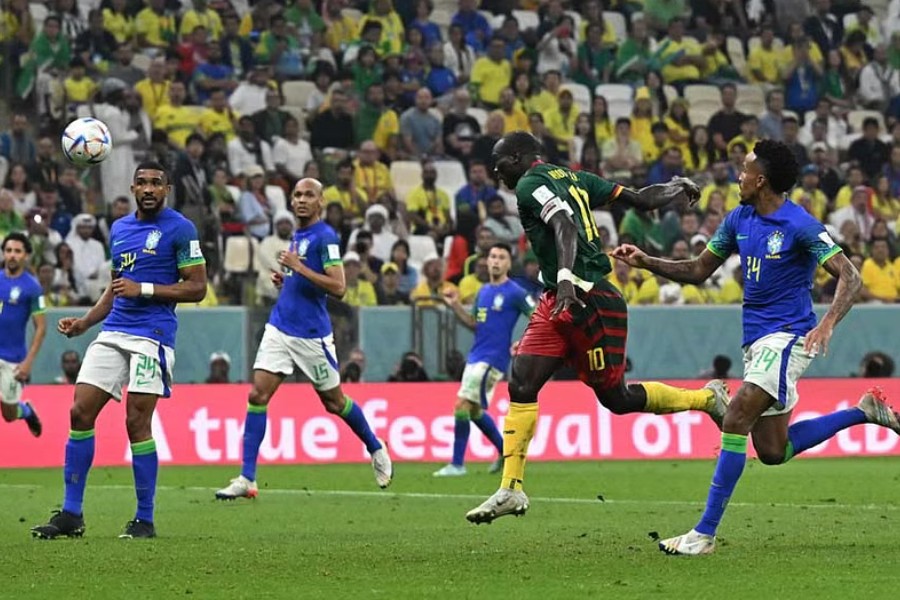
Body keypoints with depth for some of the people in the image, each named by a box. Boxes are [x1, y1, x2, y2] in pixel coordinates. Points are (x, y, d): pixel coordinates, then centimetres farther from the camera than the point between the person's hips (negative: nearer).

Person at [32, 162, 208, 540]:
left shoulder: (179, 229, -4)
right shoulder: (119, 229, 17)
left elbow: (197, 288, -7)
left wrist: (144, 289, -14)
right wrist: (83, 323, 14)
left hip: (151, 337, -7)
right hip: (113, 333, 7)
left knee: (136, 423, -10)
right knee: (80, 413, -2)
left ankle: (145, 519, 2)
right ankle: (71, 514, 4)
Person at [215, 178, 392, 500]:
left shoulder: (325, 237, -12)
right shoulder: (297, 235, 12)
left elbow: (338, 287, -20)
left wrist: (298, 267, -23)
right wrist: (285, 280, 9)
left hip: (312, 334, -7)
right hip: (280, 327, 7)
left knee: (334, 402, 9)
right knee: (257, 395, -7)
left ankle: (377, 451, 35)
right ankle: (247, 479, -8)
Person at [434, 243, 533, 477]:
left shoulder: (515, 293, -9)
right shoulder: (483, 292, 14)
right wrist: (456, 306, 7)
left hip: (492, 359, -9)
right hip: (476, 357, 9)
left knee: (462, 406, -14)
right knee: (474, 410, 17)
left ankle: (457, 464, -8)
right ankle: (506, 452, 33)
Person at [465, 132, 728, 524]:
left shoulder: (531, 184, -8)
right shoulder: (570, 178, 17)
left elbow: (565, 226, -26)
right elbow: (642, 200, 16)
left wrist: (566, 277, -41)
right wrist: (679, 189, 35)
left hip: (588, 300, -10)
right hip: (560, 303, 10)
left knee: (616, 398, 1)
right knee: (521, 386, -2)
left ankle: (707, 399, 19)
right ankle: (511, 489, -6)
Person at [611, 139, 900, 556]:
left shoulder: (800, 226, -15)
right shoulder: (739, 220, 8)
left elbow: (850, 277, -20)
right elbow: (698, 271, 16)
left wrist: (827, 324, -35)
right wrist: (646, 262, 3)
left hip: (788, 337, -9)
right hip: (756, 339, 9)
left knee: (735, 420, -21)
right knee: (772, 452, 11)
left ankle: (705, 532, -19)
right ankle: (864, 412, 28)